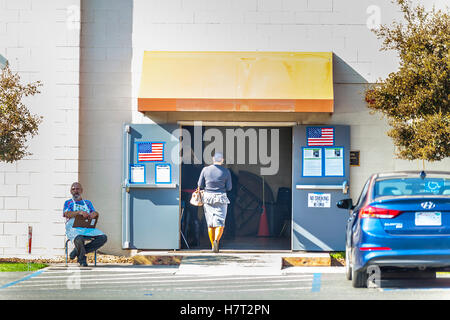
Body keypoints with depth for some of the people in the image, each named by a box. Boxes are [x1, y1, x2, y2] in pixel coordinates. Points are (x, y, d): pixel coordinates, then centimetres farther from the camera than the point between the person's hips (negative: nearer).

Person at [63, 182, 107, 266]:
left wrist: (95, 214, -14)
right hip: (73, 228, -4)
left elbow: (96, 215, 13)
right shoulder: (68, 203, 16)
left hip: (87, 228, 4)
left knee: (103, 237, -24)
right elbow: (67, 214, -5)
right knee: (79, 239, -40)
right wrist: (79, 212, -24)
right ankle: (82, 259, -10)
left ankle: (77, 251, -14)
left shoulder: (88, 203, 26)